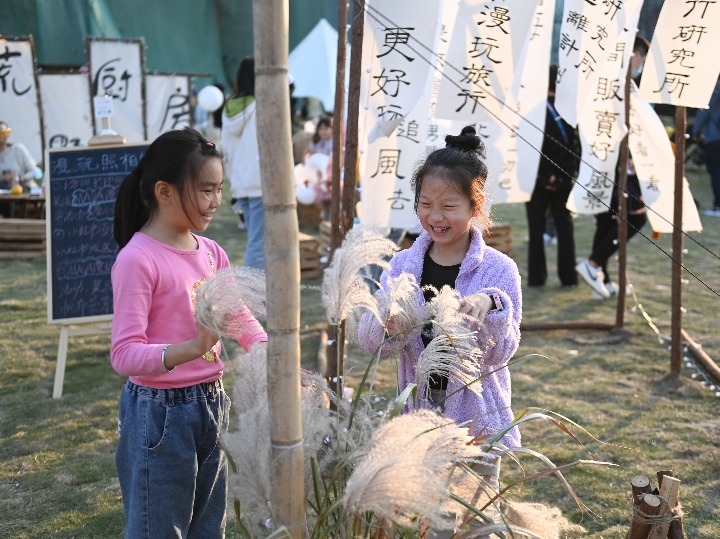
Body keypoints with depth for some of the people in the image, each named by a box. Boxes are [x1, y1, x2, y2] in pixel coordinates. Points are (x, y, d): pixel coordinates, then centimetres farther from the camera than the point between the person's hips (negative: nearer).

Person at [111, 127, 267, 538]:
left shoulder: (211, 253, 4)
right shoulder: (137, 260, -17)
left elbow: (242, 317, 7)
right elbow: (124, 355, -23)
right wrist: (191, 349, -38)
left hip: (212, 404, 7)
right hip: (160, 414, -7)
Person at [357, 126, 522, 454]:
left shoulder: (499, 270, -8)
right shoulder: (402, 265, -1)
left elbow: (501, 354, -11)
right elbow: (367, 341, -5)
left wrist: (491, 307, -28)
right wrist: (386, 320, -26)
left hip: (475, 414, -2)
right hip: (416, 411, 2)